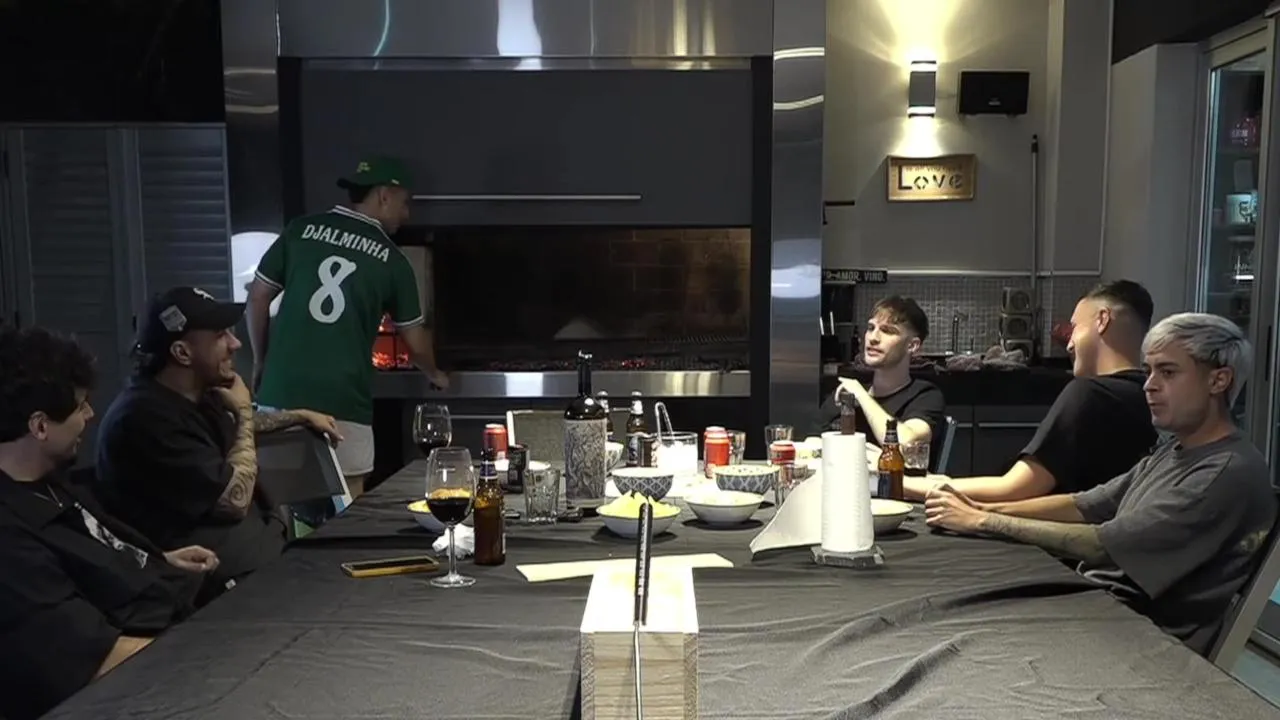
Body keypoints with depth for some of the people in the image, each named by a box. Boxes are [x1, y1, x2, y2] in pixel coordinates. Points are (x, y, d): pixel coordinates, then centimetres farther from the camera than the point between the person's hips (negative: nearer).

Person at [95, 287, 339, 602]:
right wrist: (243, 411, -10)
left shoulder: (197, 394, 8)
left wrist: (301, 416, 29)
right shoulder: (148, 419, -23)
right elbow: (235, 500, -21)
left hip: (257, 533, 9)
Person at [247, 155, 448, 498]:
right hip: (343, 401, -2)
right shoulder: (391, 259, 5)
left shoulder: (301, 230, 7)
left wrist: (260, 362, 21)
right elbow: (414, 339, 14)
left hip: (283, 392, 3)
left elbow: (258, 297, 9)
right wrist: (435, 374, 33)